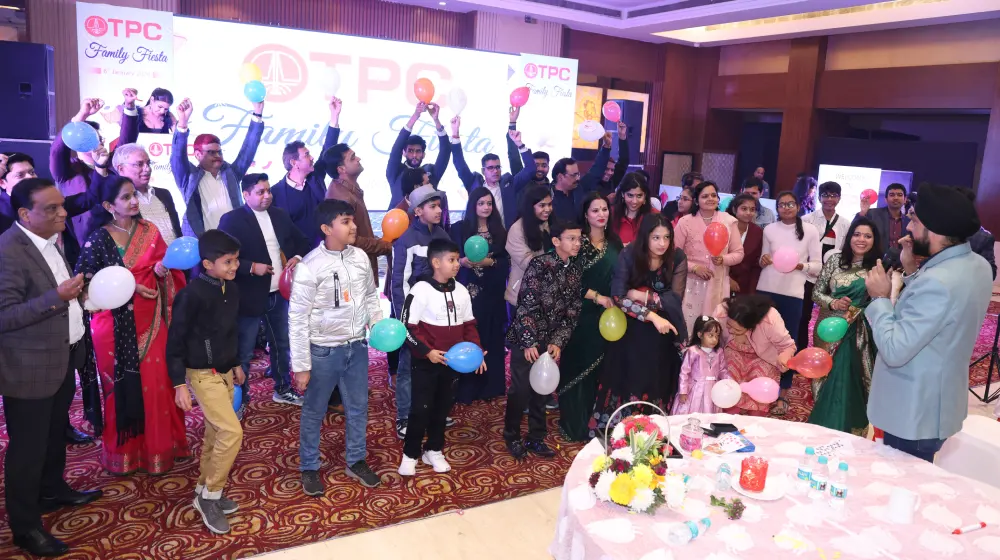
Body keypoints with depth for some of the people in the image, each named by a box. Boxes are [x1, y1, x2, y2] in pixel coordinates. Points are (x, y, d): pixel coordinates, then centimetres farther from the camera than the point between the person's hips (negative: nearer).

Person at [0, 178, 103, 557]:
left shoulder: (49, 239, 5)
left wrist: (75, 291, 2)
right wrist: (56, 297, -32)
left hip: (62, 358, 9)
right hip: (30, 367, -9)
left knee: (55, 434, 25)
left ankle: (53, 491, 45)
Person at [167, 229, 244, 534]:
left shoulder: (231, 288, 2)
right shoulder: (192, 294, -20)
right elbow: (176, 341, -15)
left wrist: (236, 364, 22)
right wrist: (179, 384, -16)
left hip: (225, 372, 8)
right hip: (203, 374, -7)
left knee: (215, 434, 15)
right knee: (232, 431, -12)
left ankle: (206, 491, 29)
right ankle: (209, 496, 5)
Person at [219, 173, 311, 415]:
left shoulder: (280, 215, 8)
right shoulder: (232, 220, -9)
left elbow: (302, 242, 15)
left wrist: (297, 257, -4)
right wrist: (251, 267, -22)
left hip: (280, 293, 6)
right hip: (250, 296, -6)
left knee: (282, 345, 20)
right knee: (243, 352, 4)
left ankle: (283, 389, 37)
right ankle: (240, 399, 20)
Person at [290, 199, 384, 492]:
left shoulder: (361, 257, -2)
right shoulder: (310, 266, -18)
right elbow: (297, 318, -14)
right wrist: (301, 366, -13)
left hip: (357, 347, 5)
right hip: (324, 351, -5)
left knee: (358, 407, 17)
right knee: (314, 412, 12)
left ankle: (356, 461, 37)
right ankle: (309, 468, 32)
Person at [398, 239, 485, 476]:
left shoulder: (461, 292, 4)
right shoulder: (421, 290, -14)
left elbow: (469, 325, 12)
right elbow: (408, 328, -14)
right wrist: (427, 351, -20)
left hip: (452, 361, 6)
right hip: (425, 362, -5)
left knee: (442, 408, 14)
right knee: (421, 409, 1)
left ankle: (434, 450, 30)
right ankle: (410, 455, 17)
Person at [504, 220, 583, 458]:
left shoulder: (576, 270, 3)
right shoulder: (540, 264, -16)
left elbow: (573, 311, 4)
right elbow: (526, 304, -18)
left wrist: (558, 342, -5)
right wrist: (529, 342, -19)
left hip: (551, 340, 5)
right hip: (526, 337, -5)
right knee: (521, 389, 0)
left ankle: (536, 438, 27)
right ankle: (512, 437, 20)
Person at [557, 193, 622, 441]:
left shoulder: (615, 242, 8)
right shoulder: (579, 241, -9)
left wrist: (616, 300, -2)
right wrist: (597, 297, -17)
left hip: (604, 316, 5)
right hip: (579, 314, -5)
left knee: (594, 369, 13)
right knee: (575, 368, 1)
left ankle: (585, 421, 28)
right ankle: (572, 425, 14)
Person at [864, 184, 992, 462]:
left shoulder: (937, 282, -31)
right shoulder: (976, 265, 0)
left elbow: (894, 351, -29)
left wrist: (880, 298, -17)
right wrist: (912, 271, 4)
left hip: (913, 415, -9)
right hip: (938, 406, 9)